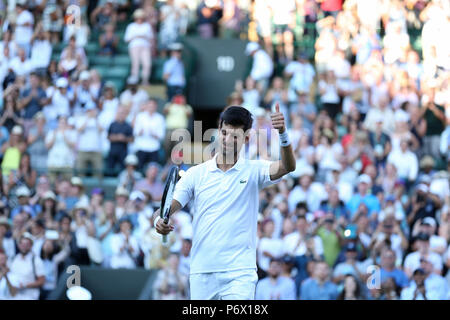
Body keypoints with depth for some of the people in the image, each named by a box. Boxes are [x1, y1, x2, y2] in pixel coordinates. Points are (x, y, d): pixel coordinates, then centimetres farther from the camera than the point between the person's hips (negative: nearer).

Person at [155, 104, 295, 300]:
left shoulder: (253, 171, 3)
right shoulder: (195, 174, 8)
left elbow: (287, 167, -15)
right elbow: (167, 208, 3)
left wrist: (283, 135, -33)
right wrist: (160, 221, -21)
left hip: (239, 274, -3)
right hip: (201, 274, 3)